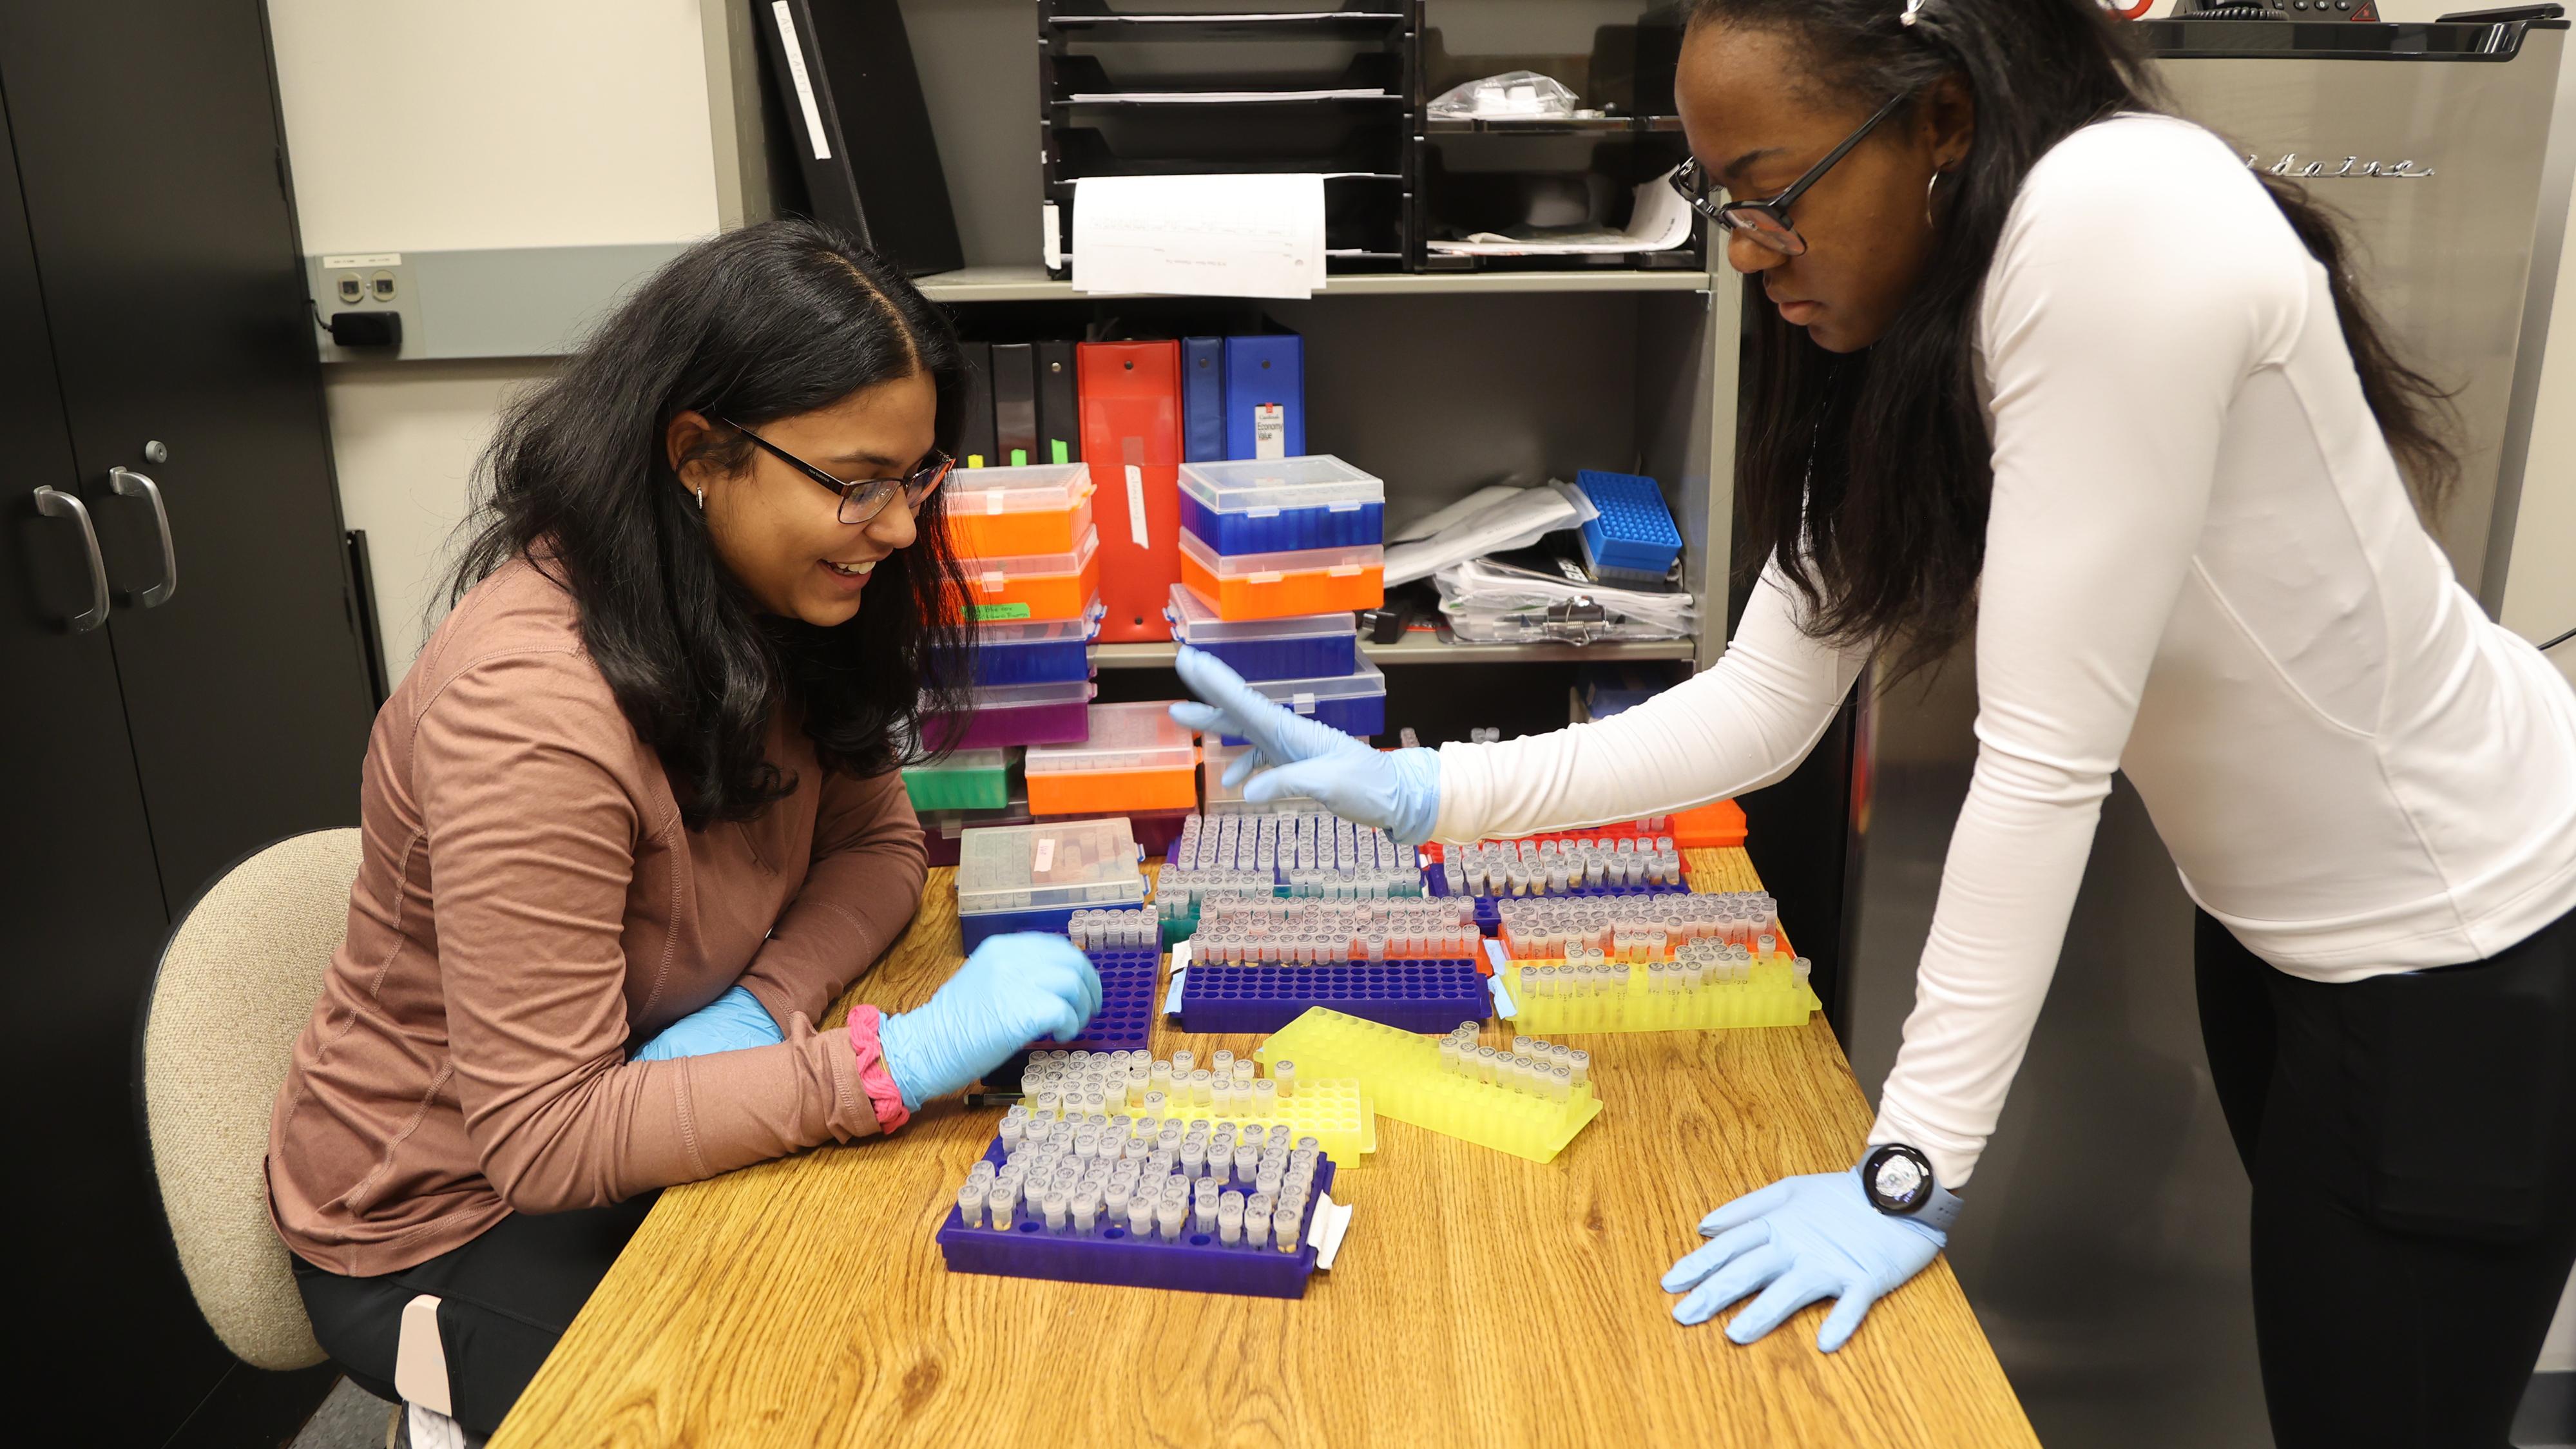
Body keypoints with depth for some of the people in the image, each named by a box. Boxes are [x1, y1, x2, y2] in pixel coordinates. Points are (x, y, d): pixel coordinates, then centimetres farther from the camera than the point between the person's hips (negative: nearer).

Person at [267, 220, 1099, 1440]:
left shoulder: (757, 609, -8)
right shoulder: (531, 702, -32)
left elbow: (875, 845, 2)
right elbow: (544, 1141, -29)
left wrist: (765, 1004, -19)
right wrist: (900, 1055, -36)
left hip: (630, 1135, 7)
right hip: (450, 1224, -6)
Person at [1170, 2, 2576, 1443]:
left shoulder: (2120, 218, -31)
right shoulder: (1894, 346, -5)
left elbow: (2044, 755, -32)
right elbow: (1763, 706, -6)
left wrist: (1911, 1173, -27)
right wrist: (1421, 790, -12)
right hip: (2284, 923, 7)